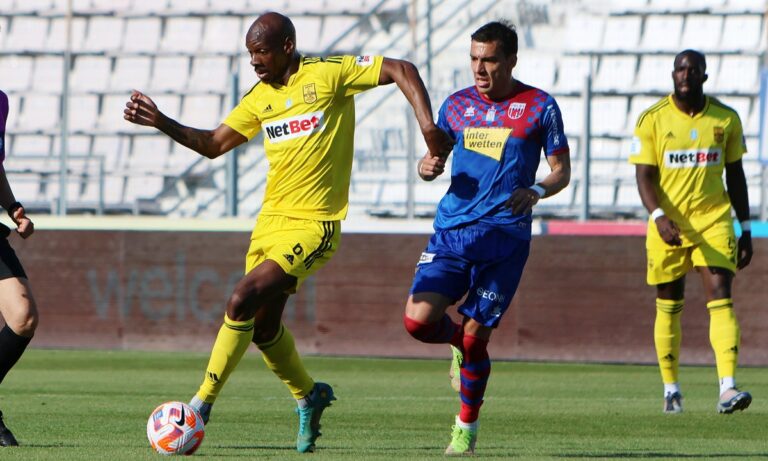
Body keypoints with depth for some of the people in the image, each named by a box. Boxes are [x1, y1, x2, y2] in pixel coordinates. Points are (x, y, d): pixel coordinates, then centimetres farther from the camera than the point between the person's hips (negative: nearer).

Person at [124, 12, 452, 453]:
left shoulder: (330, 73, -8)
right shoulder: (260, 97, 11)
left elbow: (402, 70, -7)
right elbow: (213, 144, 14)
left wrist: (428, 124, -19)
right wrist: (161, 123, 2)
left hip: (312, 225, -8)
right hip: (270, 219, 8)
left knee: (242, 303, -21)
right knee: (263, 326, 13)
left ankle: (202, 405, -13)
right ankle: (309, 396, 38)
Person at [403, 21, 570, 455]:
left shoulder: (539, 106, 1)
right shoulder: (457, 105, 11)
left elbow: (562, 170, 5)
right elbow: (435, 155, 20)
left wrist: (537, 191, -17)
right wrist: (427, 166, -5)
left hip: (504, 237, -3)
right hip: (452, 229, 3)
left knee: (475, 337, -5)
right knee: (418, 320, -13)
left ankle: (467, 426, 17)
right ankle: (460, 341, 23)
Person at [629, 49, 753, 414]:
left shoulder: (726, 119, 5)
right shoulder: (652, 120, -2)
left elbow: (735, 176, 11)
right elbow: (644, 176, -6)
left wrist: (745, 230, 10)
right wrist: (658, 217, -23)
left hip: (714, 221, 0)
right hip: (667, 226, 0)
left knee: (720, 298, -14)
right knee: (668, 306, 7)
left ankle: (728, 386, -23)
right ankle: (671, 389, 20)